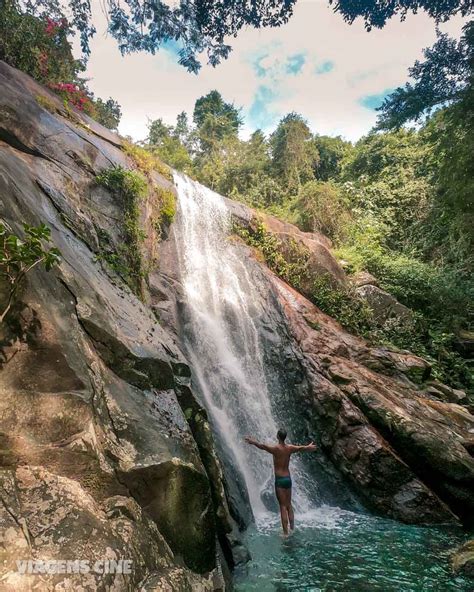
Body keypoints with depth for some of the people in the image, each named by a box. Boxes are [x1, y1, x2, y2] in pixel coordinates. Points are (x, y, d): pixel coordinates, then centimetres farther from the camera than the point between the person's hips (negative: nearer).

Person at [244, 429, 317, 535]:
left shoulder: (276, 448, -14)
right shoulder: (290, 448, 3)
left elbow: (263, 446, -32)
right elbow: (302, 448, 19)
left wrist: (253, 442, -36)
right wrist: (309, 447, 37)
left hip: (280, 479, -5)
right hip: (288, 478, 5)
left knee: (283, 506, -1)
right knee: (289, 505, 17)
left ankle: (286, 532, 2)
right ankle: (292, 529, 25)